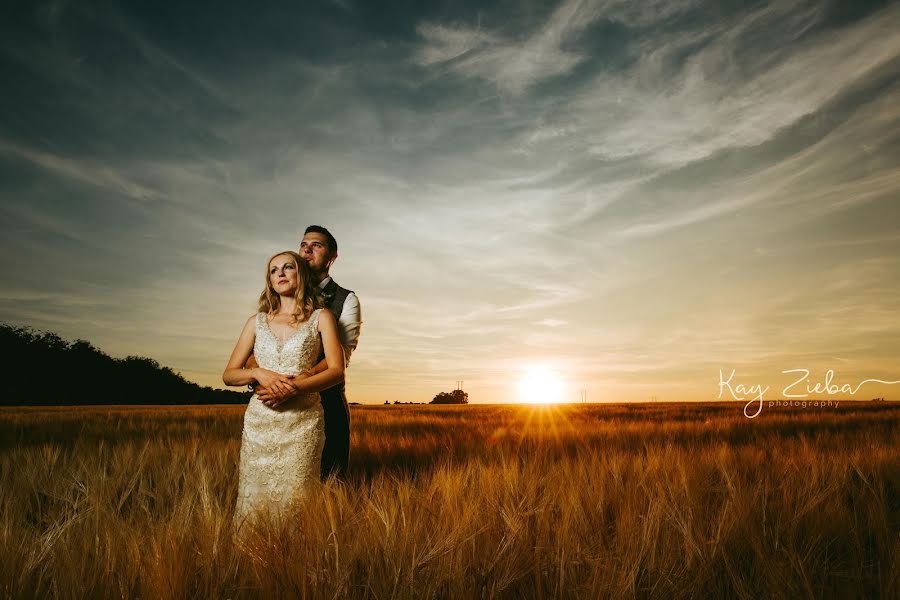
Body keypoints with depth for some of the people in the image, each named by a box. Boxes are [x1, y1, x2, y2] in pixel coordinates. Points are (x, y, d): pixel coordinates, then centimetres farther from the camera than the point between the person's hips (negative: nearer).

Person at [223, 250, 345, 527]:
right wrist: (258, 373, -11)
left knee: (294, 499, -2)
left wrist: (294, 388, -19)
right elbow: (229, 375, 10)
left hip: (303, 421, -2)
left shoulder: (321, 317, 4)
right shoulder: (257, 322, 12)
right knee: (255, 498, 5)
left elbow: (336, 371, -5)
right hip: (259, 421, 3)